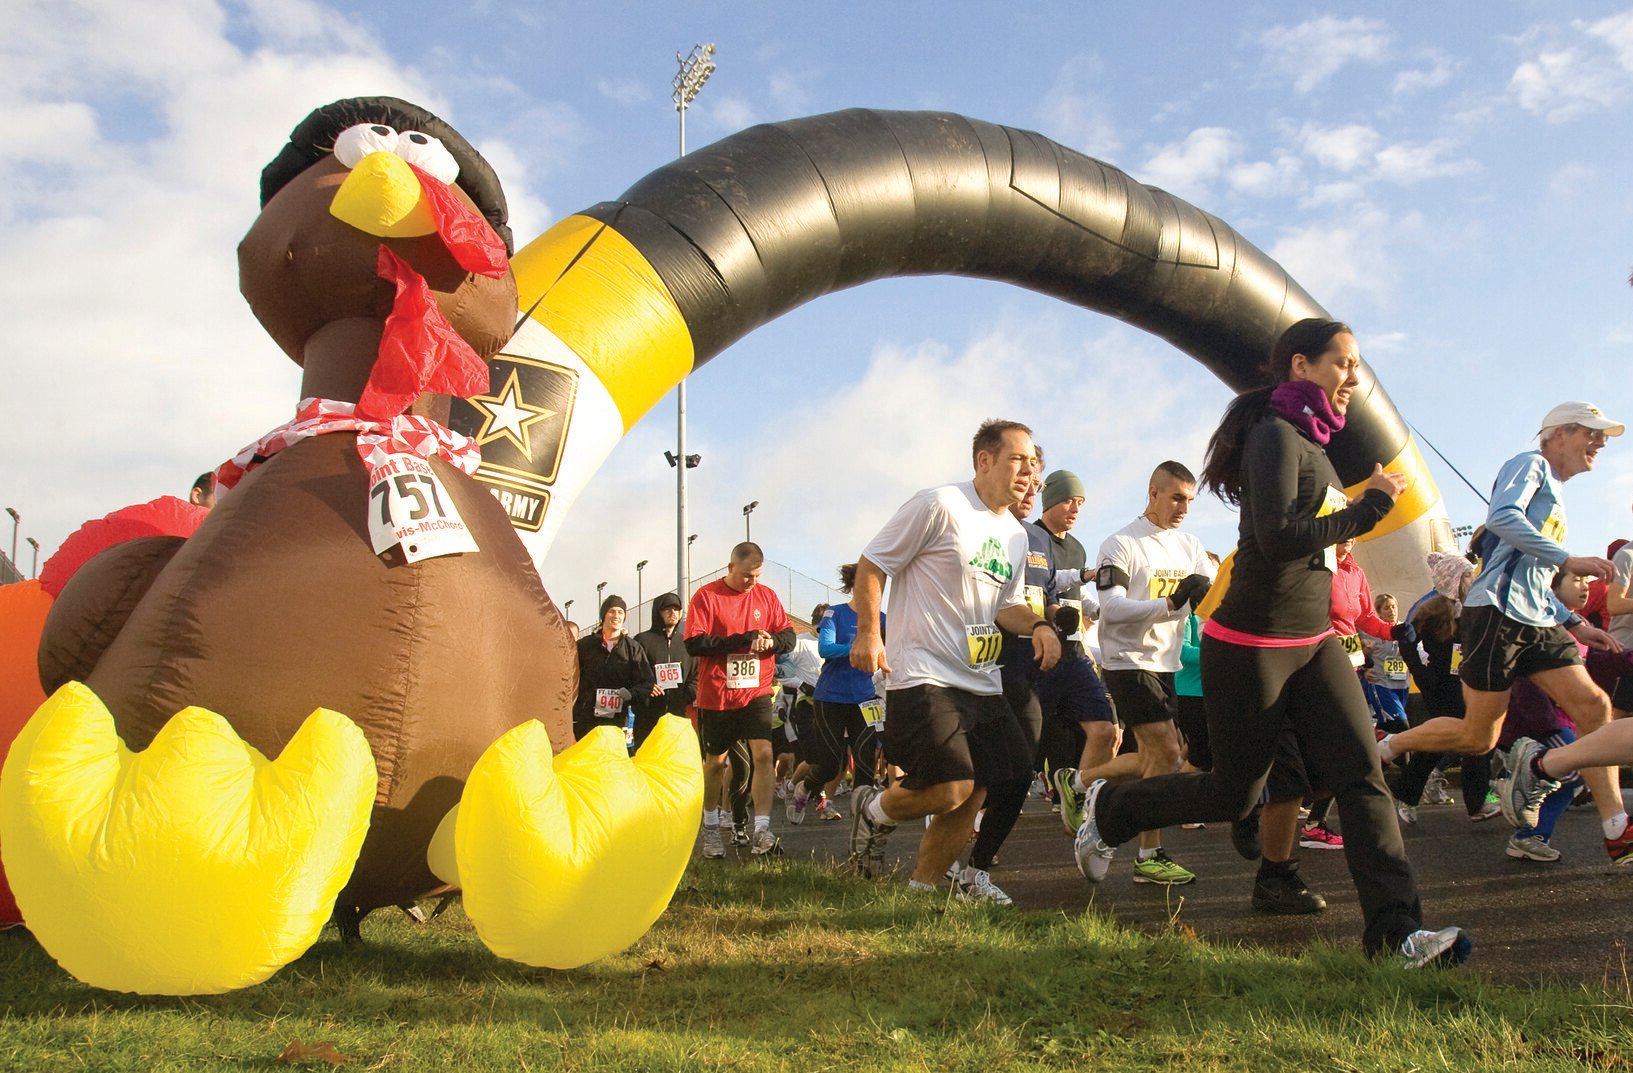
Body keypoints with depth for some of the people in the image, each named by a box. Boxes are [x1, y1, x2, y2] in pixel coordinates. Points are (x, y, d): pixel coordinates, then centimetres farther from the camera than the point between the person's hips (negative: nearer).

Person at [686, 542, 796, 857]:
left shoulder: (766, 596, 5)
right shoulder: (706, 597, -7)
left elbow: (789, 637, 6)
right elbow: (694, 643, -15)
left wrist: (771, 640, -18)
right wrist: (742, 639, -21)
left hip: (756, 692, 2)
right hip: (716, 695, -2)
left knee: (763, 754, -14)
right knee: (715, 761, 13)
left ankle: (761, 830, -11)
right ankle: (710, 827, 32)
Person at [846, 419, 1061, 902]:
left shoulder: (1015, 535, 16)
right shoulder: (940, 506, -9)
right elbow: (872, 564, -7)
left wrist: (1037, 625, 2)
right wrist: (868, 633, -15)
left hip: (982, 683, 8)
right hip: (924, 677, -8)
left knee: (974, 793, 5)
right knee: (951, 790, -17)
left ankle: (924, 883, 23)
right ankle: (875, 809, 13)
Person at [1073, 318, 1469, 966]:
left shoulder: (1312, 441, 13)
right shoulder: (1276, 435, -15)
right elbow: (1278, 537, -27)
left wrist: (1369, 501, 9)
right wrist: (1366, 508, -19)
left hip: (1314, 644, 9)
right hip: (1252, 647, -8)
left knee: (1364, 776, -3)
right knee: (1233, 794, 5)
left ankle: (1395, 928, -3)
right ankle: (1109, 807, 26)